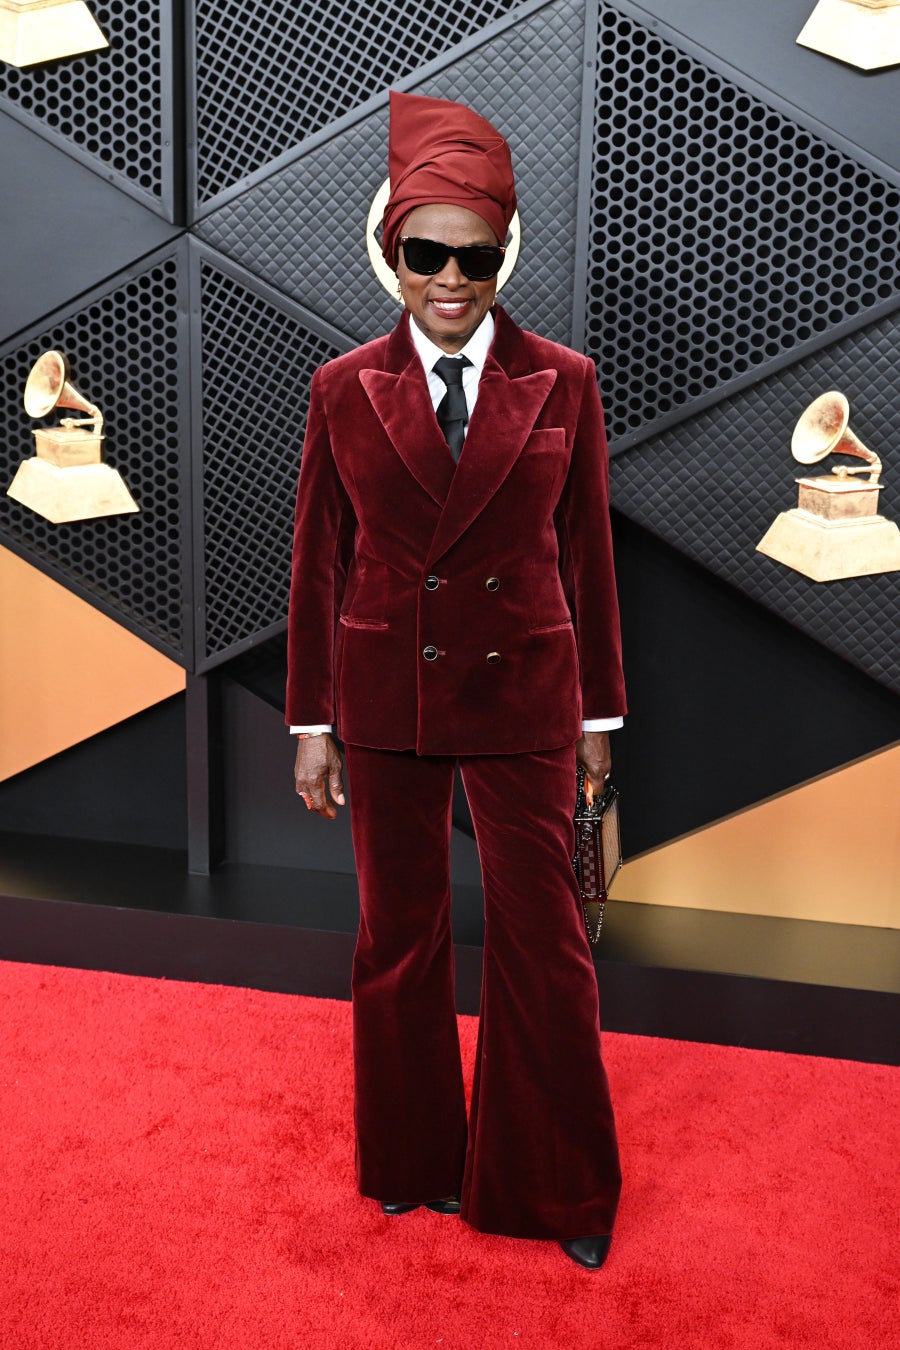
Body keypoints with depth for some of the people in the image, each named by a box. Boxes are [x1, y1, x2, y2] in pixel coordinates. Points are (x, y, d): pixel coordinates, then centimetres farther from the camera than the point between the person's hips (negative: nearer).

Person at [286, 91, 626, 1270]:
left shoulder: (563, 384, -2)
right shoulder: (345, 389, -1)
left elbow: (587, 553, 2)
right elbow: (319, 564, 3)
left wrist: (599, 714, 4)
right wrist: (312, 721, 3)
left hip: (521, 695, -1)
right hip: (386, 696, 1)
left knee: (542, 935, 6)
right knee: (399, 934, 13)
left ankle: (556, 1188, 28)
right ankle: (416, 1160, 36)